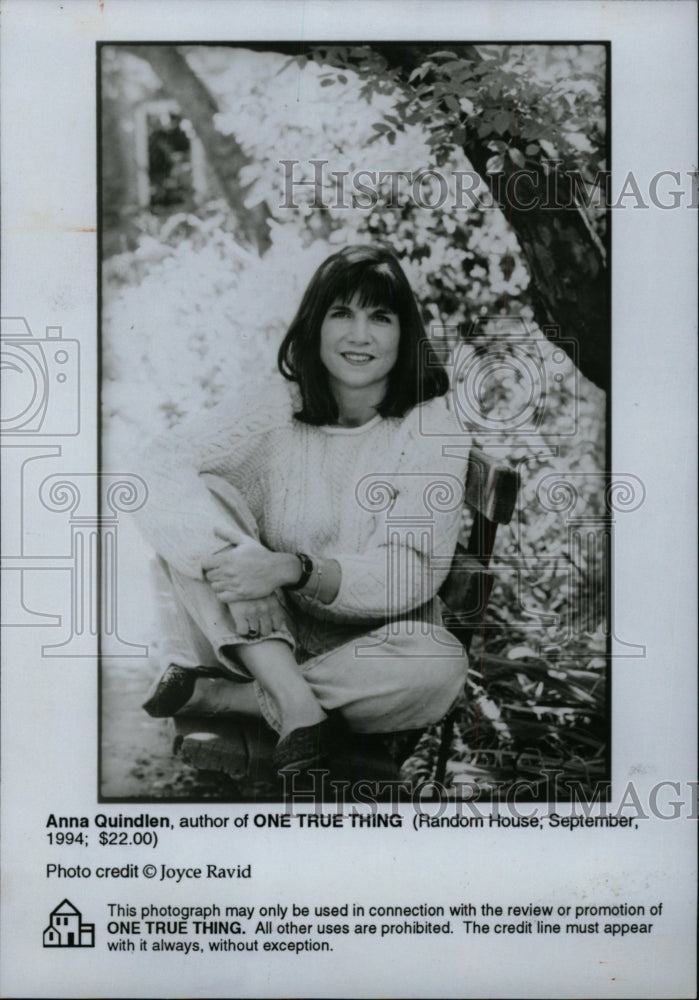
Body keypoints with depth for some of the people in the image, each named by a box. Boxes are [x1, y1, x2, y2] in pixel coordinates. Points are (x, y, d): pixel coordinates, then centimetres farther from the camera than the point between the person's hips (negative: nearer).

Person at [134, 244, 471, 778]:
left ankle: (209, 664, -19)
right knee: (196, 499, -22)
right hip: (269, 629, 1)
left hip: (374, 631, -1)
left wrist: (291, 569, -35)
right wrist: (229, 549, -39)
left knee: (440, 669, -34)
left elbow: (413, 574, -20)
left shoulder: (432, 423, -13)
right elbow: (162, 463, -21)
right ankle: (296, 707, -28)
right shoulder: (278, 406, -9)